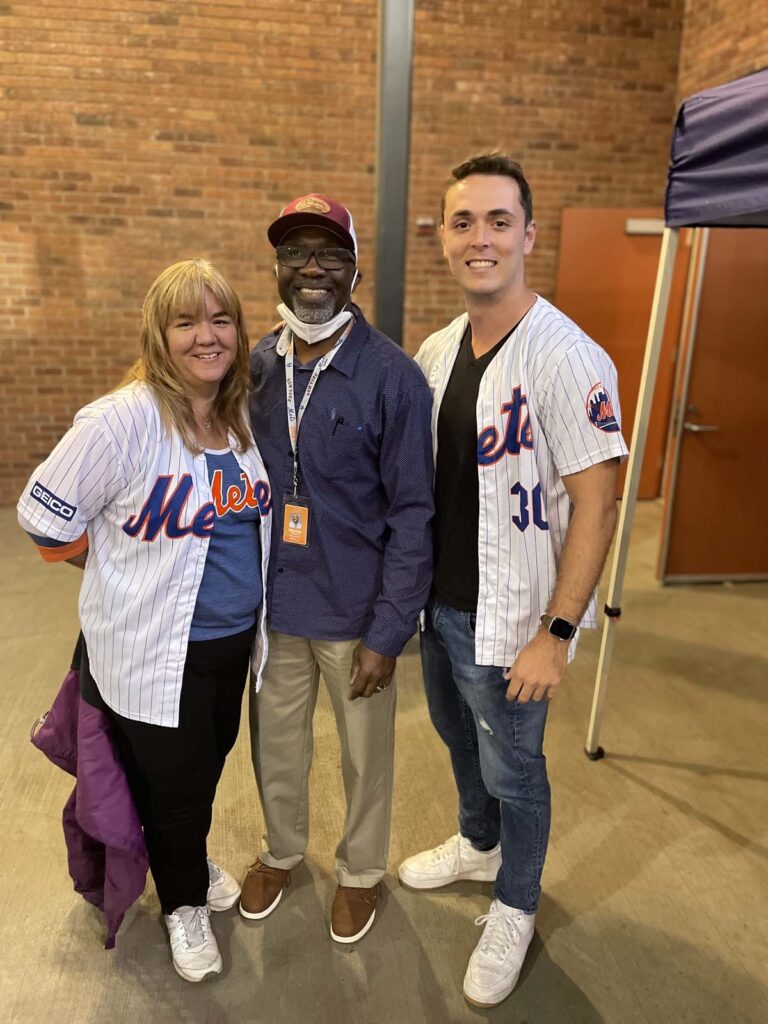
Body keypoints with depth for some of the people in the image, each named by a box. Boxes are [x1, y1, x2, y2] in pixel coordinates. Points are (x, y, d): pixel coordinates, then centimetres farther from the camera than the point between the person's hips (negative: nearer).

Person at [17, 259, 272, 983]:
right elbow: (43, 516, -14)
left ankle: (192, 865, 55)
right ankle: (182, 904, 43)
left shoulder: (242, 416, 0)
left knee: (210, 764, 25)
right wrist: (126, 573, -2)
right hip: (153, 652, -6)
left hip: (232, 638, 6)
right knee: (172, 783, 13)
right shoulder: (124, 420, -22)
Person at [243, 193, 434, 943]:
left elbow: (413, 514, -14)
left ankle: (361, 869, 47)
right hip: (271, 602, 4)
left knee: (364, 754, 17)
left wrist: (388, 631, -14)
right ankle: (281, 851, 52)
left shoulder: (392, 375, -15)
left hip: (355, 612, -3)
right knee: (274, 744, 23)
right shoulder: (254, 366, -1)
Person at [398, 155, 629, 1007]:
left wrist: (556, 633, -20)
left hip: (508, 618, -6)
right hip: (438, 601, 7)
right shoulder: (436, 351, 2)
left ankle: (514, 908, 42)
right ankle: (478, 845, 55)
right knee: (458, 736, 26)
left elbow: (595, 504, -19)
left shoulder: (565, 357, -20)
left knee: (511, 769, 14)